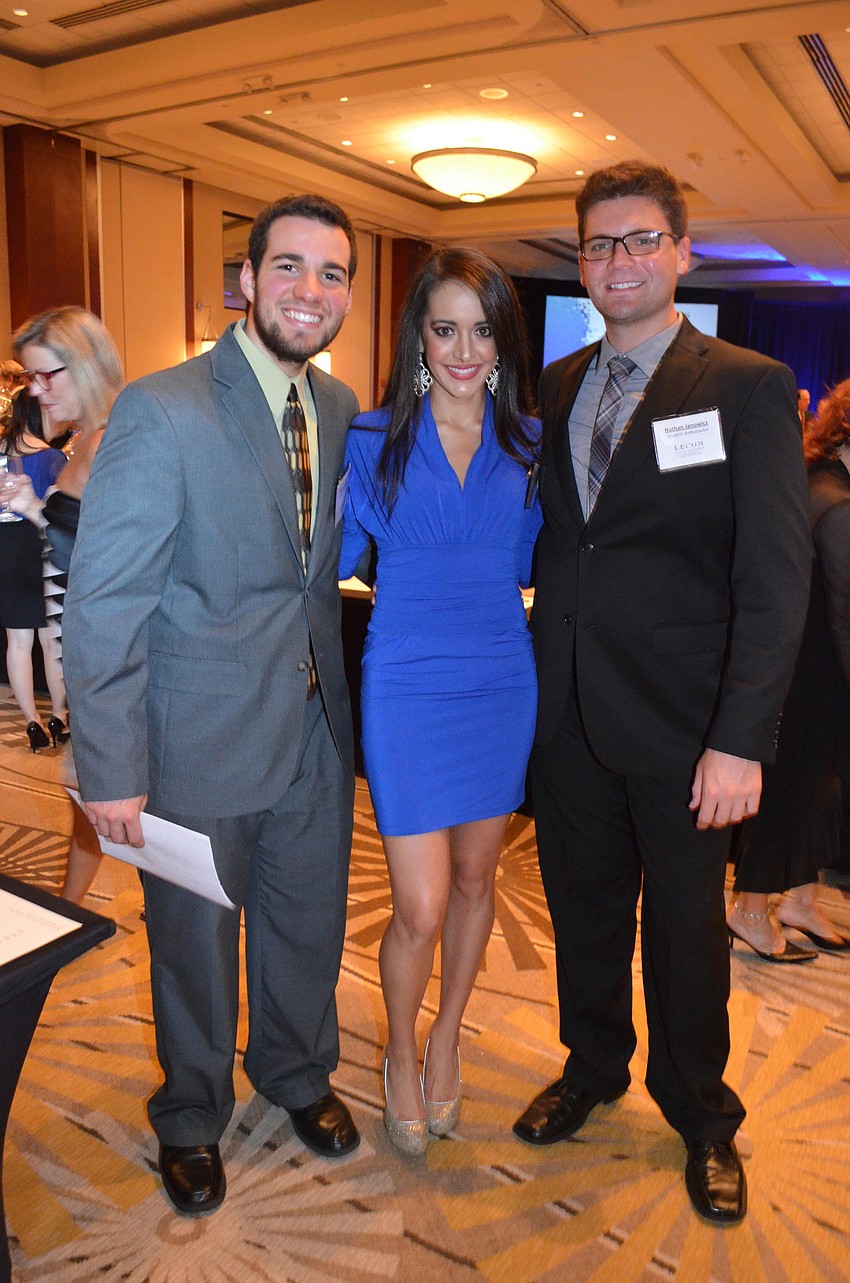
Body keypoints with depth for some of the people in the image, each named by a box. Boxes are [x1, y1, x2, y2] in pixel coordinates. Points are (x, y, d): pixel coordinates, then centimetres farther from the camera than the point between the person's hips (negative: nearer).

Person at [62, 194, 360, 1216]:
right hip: (201, 741, -5)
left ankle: (297, 1074, 51)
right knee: (195, 941, 17)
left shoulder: (340, 407, 4)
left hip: (316, 729, 6)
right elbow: (102, 605, -16)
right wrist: (110, 769, -16)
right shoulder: (160, 412, -17)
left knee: (308, 923, 22)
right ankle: (190, 1117, 45)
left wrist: (335, 687, 6)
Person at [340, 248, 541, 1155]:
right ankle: (400, 1055, 30)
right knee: (421, 907, -2)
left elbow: (527, 562, 9)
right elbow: (339, 557, 3)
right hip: (408, 687, -3)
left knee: (474, 878, 16)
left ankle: (446, 1042, 42)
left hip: (501, 681, 3)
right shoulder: (373, 439, -1)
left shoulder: (528, 443, 5)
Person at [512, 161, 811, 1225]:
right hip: (567, 708, 4)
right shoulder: (555, 388, 8)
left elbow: (775, 576, -13)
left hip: (679, 720, -3)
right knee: (583, 908, 19)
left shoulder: (748, 387, -7)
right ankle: (592, 1068, 44)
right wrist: (532, 672, -1)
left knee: (685, 927, 14)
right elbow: (545, 538, 10)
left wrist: (740, 739, -19)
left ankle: (700, 1117, 38)